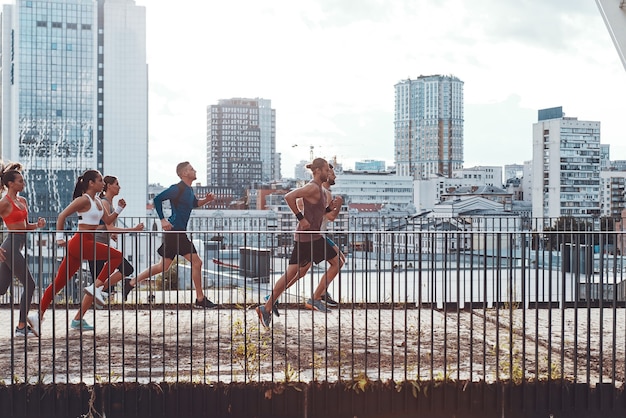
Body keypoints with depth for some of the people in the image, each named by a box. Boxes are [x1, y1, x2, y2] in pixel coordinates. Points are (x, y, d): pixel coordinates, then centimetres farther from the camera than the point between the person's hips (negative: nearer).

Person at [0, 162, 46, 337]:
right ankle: (22, 327, 3)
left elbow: (25, 226, 21)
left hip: (17, 246, 8)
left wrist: (37, 224, 1)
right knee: (29, 285, -5)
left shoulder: (22, 201, 13)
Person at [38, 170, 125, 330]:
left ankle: (39, 315, 11)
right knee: (116, 256, -11)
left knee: (60, 281, 8)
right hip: (81, 242, -9)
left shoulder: (98, 201, 17)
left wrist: (119, 208, 4)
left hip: (86, 243, 9)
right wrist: (59, 237, -15)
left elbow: (108, 220, 19)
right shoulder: (84, 200, -10)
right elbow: (62, 216, -12)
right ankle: (97, 287, -9)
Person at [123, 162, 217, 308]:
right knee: (196, 262, -7)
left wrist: (206, 200, 11)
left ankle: (131, 282, 20)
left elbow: (195, 203, 31)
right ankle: (200, 299, 1)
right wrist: (163, 220, -19)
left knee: (163, 266, 14)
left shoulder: (189, 190, 14)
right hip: (175, 231, -10)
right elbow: (157, 199, -16)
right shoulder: (177, 188, -13)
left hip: (179, 232, 10)